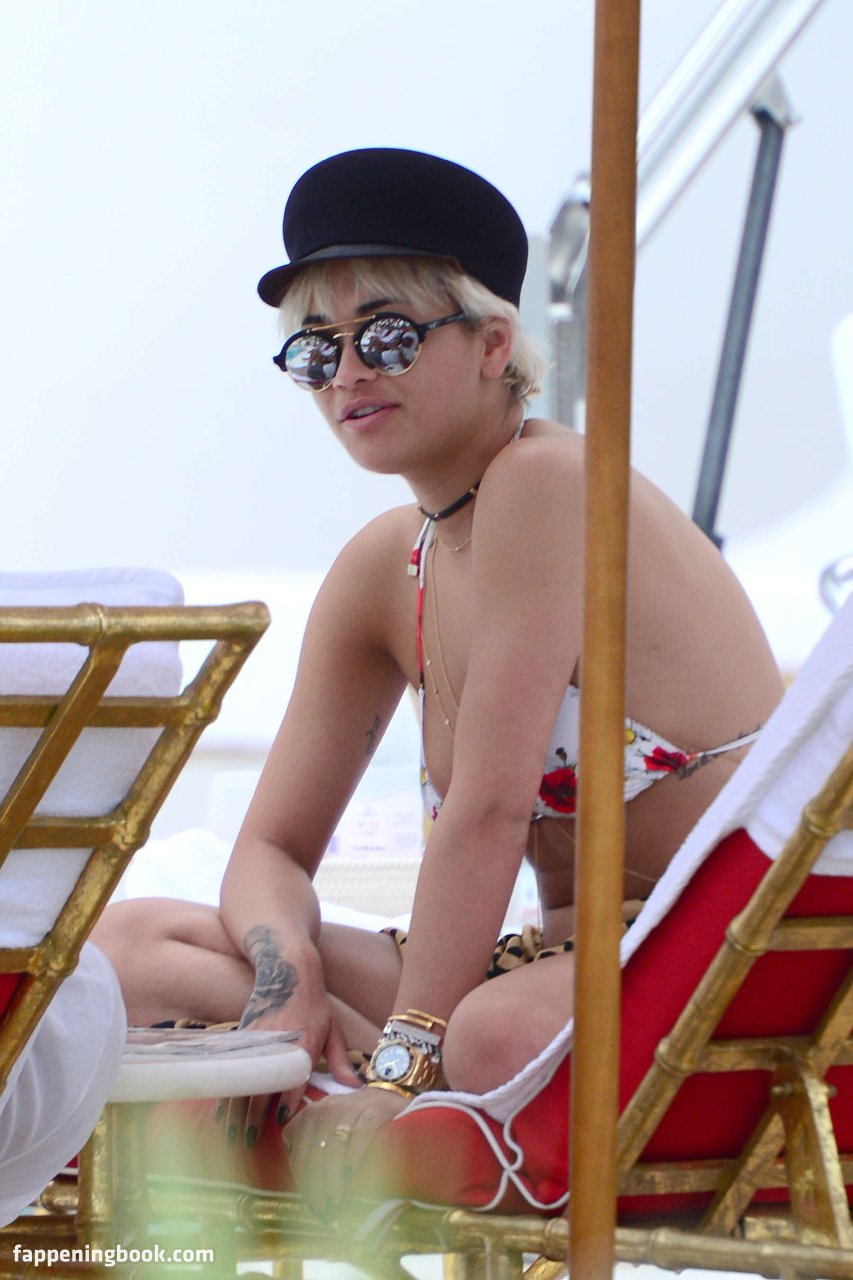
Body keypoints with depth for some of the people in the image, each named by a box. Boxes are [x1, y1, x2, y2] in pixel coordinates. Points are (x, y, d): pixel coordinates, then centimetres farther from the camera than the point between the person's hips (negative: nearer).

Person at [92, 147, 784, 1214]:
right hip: (569, 957, 9)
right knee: (124, 943, -3)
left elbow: (489, 809, -19)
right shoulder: (382, 568, 11)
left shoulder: (548, 482, -14)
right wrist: (286, 978, -11)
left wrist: (403, 1062, -19)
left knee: (500, 1037, -44)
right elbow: (273, 846, 12)